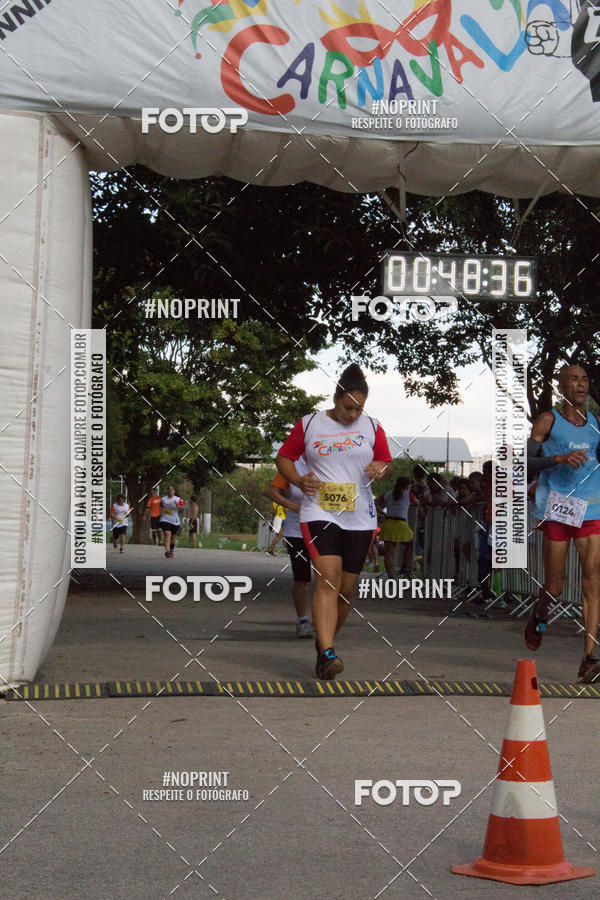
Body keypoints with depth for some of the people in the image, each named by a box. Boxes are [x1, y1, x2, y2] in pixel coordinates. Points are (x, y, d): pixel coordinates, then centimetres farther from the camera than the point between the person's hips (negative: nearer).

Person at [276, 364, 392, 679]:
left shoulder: (371, 427, 9)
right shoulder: (309, 425, 3)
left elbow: (387, 462, 17)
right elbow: (283, 458, 9)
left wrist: (380, 467, -7)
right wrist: (299, 480, -9)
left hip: (359, 517, 3)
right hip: (319, 512, -3)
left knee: (347, 588, 6)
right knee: (328, 578, -20)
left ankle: (324, 643, 27)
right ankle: (327, 654, -27)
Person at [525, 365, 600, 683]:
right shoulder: (548, 421, 2)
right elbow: (526, 463, -5)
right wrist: (558, 458, -20)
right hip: (556, 508, -3)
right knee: (554, 587, 2)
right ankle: (537, 620, 36)